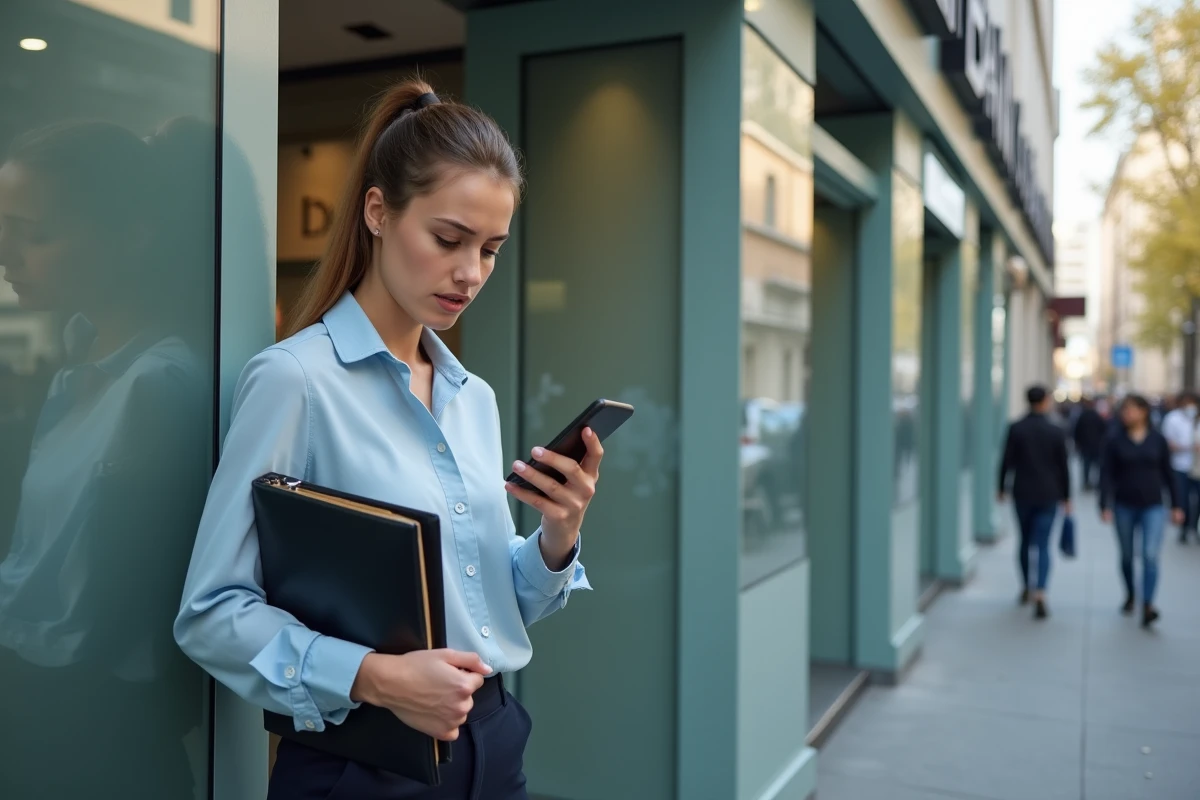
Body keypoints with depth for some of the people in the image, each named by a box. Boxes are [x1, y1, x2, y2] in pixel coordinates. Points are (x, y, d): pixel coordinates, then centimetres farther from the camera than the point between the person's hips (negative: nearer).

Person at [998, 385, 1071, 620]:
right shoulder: (1056, 431, -4)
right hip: (1048, 495, -1)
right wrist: (1066, 497, 9)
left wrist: (1002, 488, 8)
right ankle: (1039, 595, -15)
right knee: (1042, 545, -2)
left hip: (1022, 494, 1)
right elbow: (1063, 467, 1)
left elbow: (1007, 461, -5)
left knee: (1025, 540, 17)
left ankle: (1026, 588, 29)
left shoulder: (1016, 429, -6)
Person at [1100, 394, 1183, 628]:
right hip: (1124, 507, 1)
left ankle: (1147, 605, -17)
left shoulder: (1158, 440, 1)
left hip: (1153, 507, -1)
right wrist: (1105, 505, -13)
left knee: (1150, 555, -14)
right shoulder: (1115, 442, -1)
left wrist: (1176, 505, 7)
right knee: (1127, 556, 13)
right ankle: (1130, 594, 34)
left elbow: (1168, 474, 7)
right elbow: (1107, 475, -4)